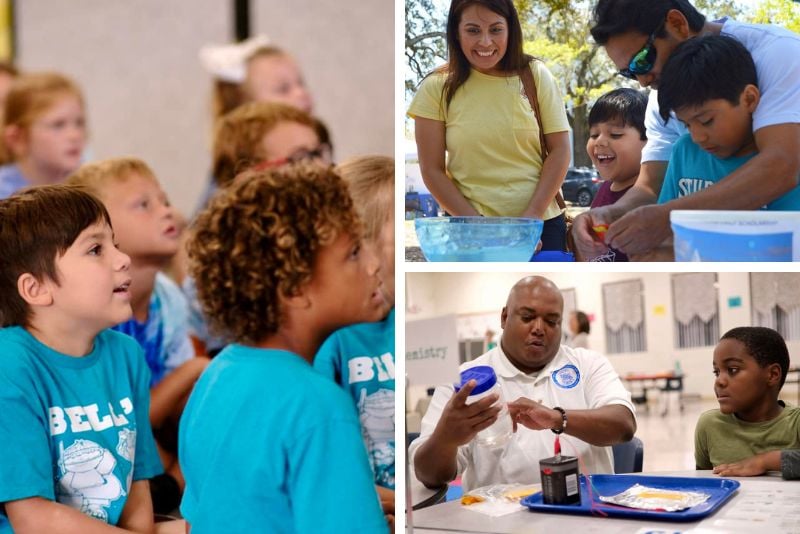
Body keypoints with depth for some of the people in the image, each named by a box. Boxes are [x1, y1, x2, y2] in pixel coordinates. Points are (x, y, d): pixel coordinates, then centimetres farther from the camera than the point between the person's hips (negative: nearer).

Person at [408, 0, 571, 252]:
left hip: (541, 224, 1)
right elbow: (432, 170, -3)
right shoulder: (437, 88, -3)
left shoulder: (535, 76, 0)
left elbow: (560, 151, -1)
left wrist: (531, 216, -10)